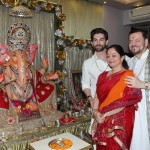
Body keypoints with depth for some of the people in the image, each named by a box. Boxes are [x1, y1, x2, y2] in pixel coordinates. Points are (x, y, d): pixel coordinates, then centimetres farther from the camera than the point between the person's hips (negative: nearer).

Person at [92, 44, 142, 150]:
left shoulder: (128, 76, -8)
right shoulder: (103, 75, 10)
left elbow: (127, 100, -16)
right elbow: (97, 96, 9)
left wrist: (105, 114, -17)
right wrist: (95, 111, -8)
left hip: (119, 122, -5)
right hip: (102, 121, 5)